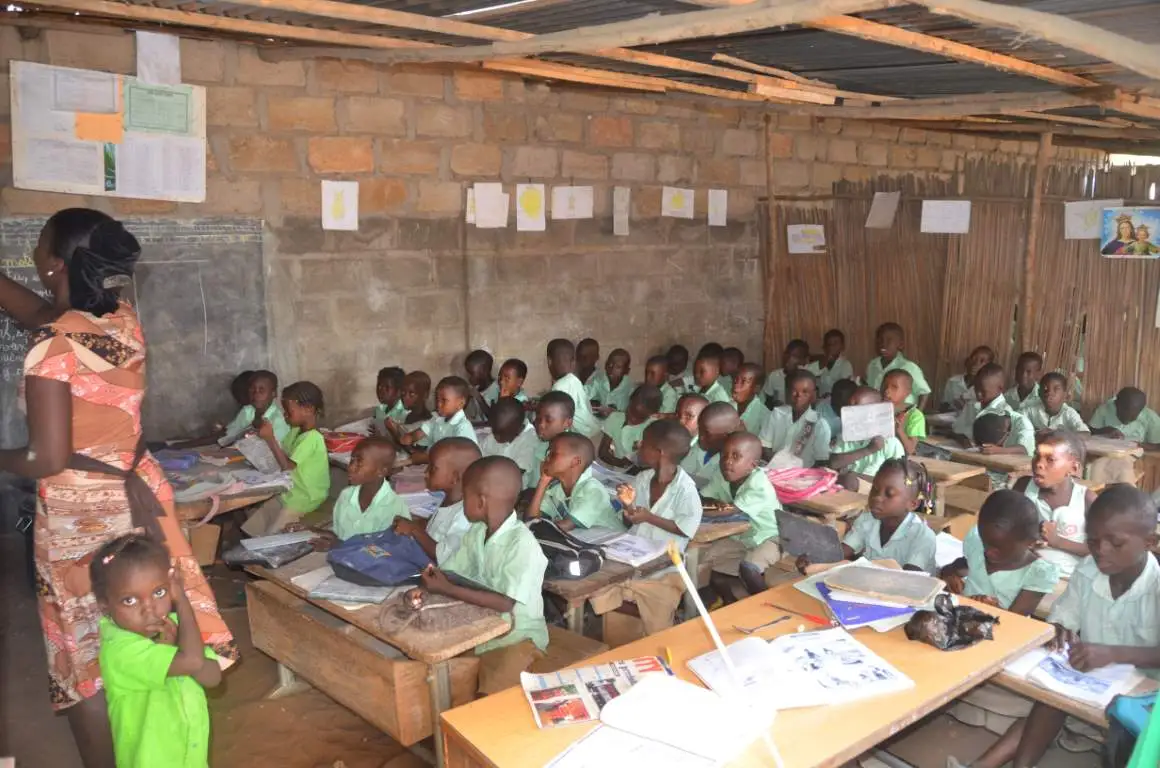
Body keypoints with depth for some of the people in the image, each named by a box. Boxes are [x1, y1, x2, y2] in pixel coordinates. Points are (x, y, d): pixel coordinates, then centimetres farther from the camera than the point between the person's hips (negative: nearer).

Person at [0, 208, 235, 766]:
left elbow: (48, 458, -21)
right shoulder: (124, 320, -1)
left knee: (86, 664, 10)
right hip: (137, 495, 6)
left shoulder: (52, 347, -20)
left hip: (79, 515, -6)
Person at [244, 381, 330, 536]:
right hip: (288, 494, 9)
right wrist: (263, 436, 2)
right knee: (250, 529, 9)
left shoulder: (311, 438, -25)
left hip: (303, 501, -9)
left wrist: (270, 438, -28)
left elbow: (287, 466, -29)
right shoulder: (296, 431, 5)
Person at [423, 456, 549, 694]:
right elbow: (450, 573, 4)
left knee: (491, 698, -25)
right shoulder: (476, 532, 0)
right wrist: (433, 580, -19)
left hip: (517, 636, -7)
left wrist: (448, 590, -28)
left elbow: (505, 604, -27)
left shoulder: (523, 544, -24)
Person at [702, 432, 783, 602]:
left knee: (748, 567, -31)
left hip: (769, 537, -7)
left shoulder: (760, 486, -30)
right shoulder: (720, 475, -11)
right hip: (740, 536, 7)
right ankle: (730, 602, 15)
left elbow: (731, 511, -34)